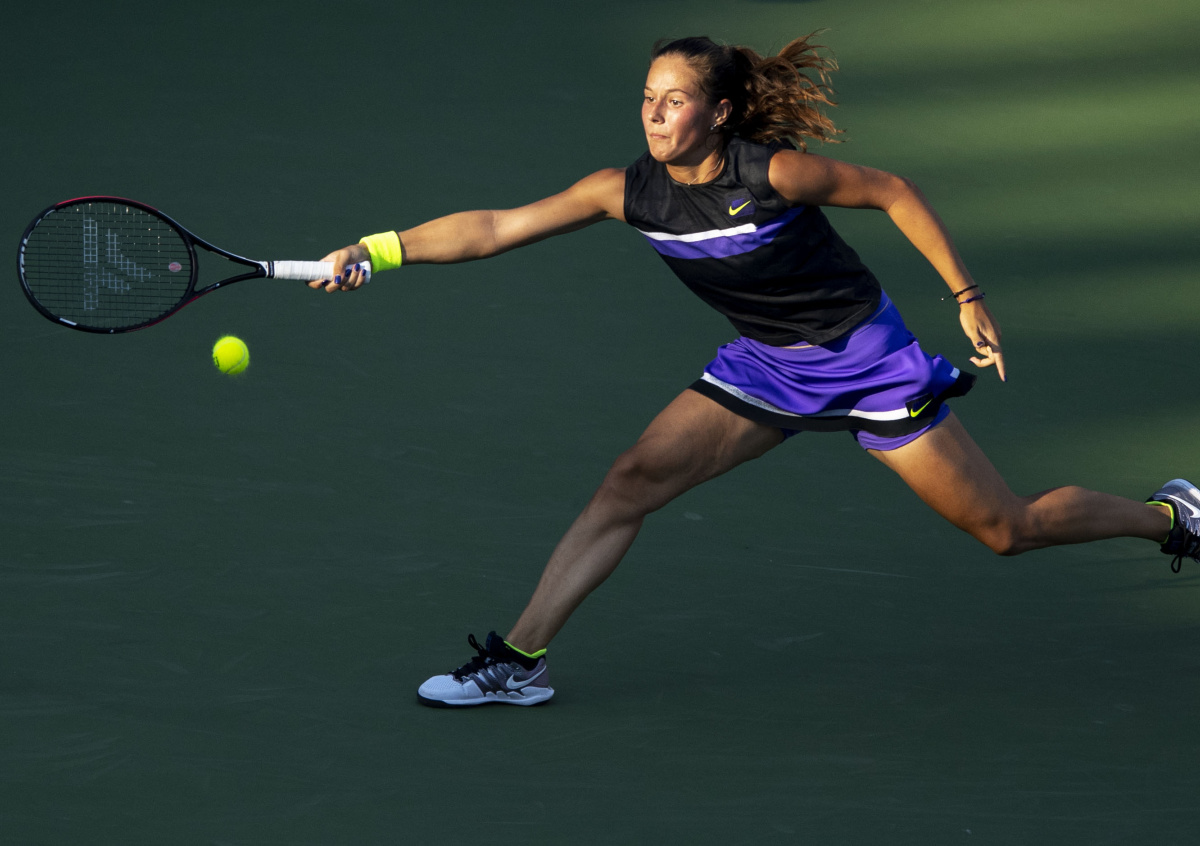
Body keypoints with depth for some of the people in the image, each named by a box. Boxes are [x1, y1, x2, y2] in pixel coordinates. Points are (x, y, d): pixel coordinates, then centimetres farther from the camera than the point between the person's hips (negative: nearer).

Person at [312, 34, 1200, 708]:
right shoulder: (628, 192, -13)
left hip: (865, 357, -5)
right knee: (630, 483, -10)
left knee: (1008, 528, 0)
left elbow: (895, 192, -13)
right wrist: (379, 248, -24)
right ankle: (519, 659, -6)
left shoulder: (775, 172, -26)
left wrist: (968, 296, -11)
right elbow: (497, 226, -14)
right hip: (764, 367, 5)